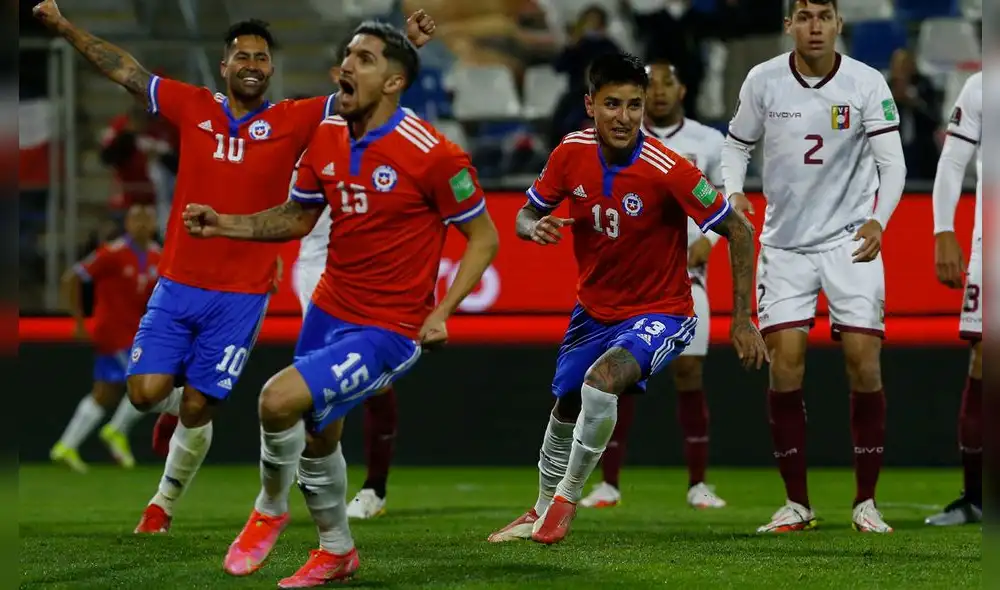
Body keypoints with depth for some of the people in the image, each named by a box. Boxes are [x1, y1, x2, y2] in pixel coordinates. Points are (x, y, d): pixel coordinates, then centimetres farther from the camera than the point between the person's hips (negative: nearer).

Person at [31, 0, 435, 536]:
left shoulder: (294, 121, -2)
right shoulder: (193, 107, 2)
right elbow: (123, 69, 7)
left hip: (241, 296, -1)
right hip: (176, 285, 1)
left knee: (197, 408, 0)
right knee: (145, 392, -6)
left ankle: (164, 503, 23)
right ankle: (180, 400, 32)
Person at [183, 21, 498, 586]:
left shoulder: (433, 154, -20)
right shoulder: (327, 138, -1)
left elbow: (484, 238, -11)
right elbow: (298, 217, 13)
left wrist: (441, 312, -20)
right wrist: (225, 225, -2)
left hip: (387, 329, -7)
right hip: (330, 310, 7)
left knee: (279, 399, -23)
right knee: (318, 436, 20)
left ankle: (270, 508, 6)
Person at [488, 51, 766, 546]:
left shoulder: (667, 170, -27)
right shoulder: (571, 153, -13)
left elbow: (738, 231, -18)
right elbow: (527, 214, 3)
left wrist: (742, 320, -16)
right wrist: (535, 228, -23)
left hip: (659, 314, -6)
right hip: (594, 309, 6)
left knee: (602, 379, -32)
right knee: (565, 411, 20)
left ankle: (566, 497, -13)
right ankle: (542, 512, 45)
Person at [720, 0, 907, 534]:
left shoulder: (867, 84, -9)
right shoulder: (762, 80, -5)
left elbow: (891, 163, -10)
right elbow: (737, 143, 8)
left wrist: (878, 221, -27)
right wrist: (734, 194, -11)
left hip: (851, 239, -1)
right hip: (785, 243, 1)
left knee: (864, 362, -7)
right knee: (785, 364, -8)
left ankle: (866, 501, 6)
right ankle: (796, 503, 5)